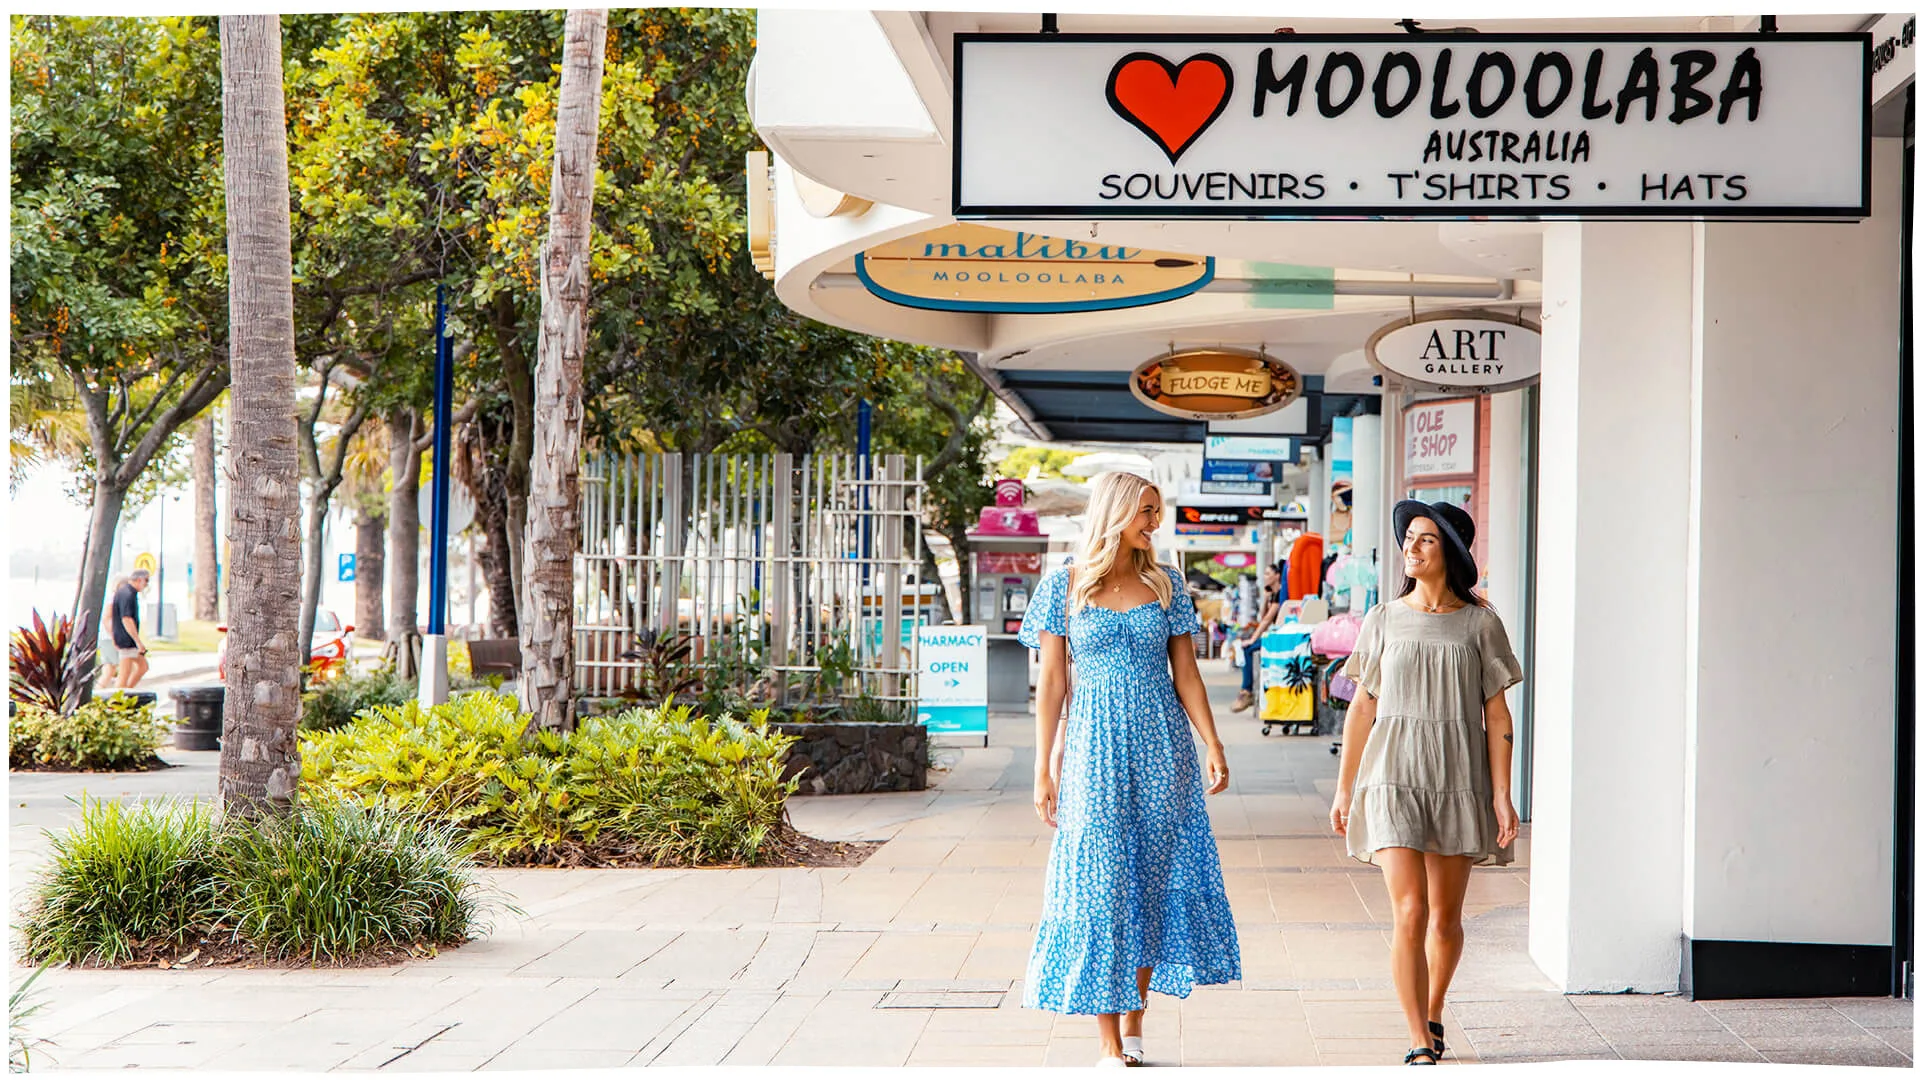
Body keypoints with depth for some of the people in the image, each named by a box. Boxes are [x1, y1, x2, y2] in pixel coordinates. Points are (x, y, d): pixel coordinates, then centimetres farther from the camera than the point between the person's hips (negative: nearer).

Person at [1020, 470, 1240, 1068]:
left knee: (1153, 882, 5)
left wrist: (1213, 744, -3)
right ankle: (1109, 1044, 2)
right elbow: (1051, 681, 0)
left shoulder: (1166, 584, 7)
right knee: (1102, 883, -3)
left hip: (1162, 748, 3)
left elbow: (1185, 672, 7)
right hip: (1095, 749, -2)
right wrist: (1043, 768, -3)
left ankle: (1133, 1028, 16)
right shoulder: (1064, 585, 0)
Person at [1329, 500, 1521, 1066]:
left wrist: (1502, 794, -5)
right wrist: (1344, 788, 9)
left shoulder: (1479, 624, 2)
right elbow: (1362, 708, 9)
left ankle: (1432, 1014, 34)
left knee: (1445, 919, 10)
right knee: (1409, 914, -11)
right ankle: (1420, 1045, -7)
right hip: (1394, 778, 0)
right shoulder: (1384, 620, 5)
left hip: (1459, 782, 0)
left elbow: (1497, 715, 2)